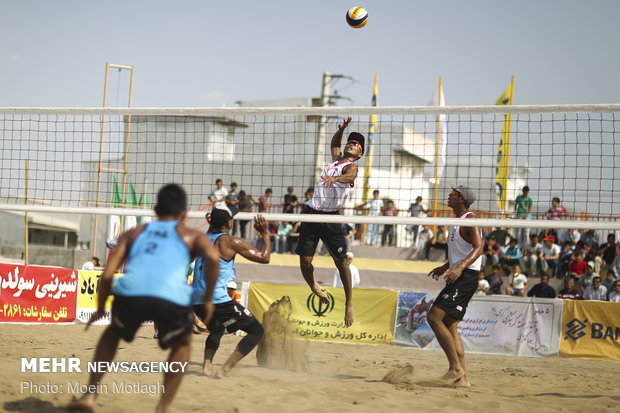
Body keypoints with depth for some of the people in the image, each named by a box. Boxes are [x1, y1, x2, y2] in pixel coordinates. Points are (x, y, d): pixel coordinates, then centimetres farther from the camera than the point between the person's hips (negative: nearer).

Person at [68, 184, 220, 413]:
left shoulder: (133, 233, 31)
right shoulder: (192, 235, 26)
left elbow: (107, 274, 20)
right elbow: (212, 257, 3)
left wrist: (100, 309, 33)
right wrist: (207, 298, 12)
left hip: (130, 292, 2)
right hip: (171, 298, -2)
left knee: (114, 331, 35)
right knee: (182, 344, 30)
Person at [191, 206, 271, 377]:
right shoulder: (231, 241, -6)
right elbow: (264, 257, -1)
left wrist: (211, 225, 42)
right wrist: (265, 234, 10)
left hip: (196, 300, 8)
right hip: (218, 300, -8)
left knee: (217, 329, 35)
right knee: (256, 331, 3)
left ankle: (207, 365, 13)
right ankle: (225, 369, -8)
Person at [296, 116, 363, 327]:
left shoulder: (351, 166, -1)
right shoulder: (336, 159, 19)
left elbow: (350, 177, -25)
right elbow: (334, 143, 39)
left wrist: (336, 178, -45)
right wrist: (341, 129, 21)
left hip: (330, 217, -5)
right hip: (311, 212, 5)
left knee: (340, 261, -2)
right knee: (305, 261, -1)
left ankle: (349, 303, 11)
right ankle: (313, 286, 27)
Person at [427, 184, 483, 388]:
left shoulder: (470, 219, -10)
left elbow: (478, 248, -21)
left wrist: (459, 268, -33)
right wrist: (445, 267, 29)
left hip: (466, 277, -10)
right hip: (459, 277, 10)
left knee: (434, 317, -16)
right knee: (450, 325, 8)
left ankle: (455, 368, -14)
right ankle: (462, 377, 10)